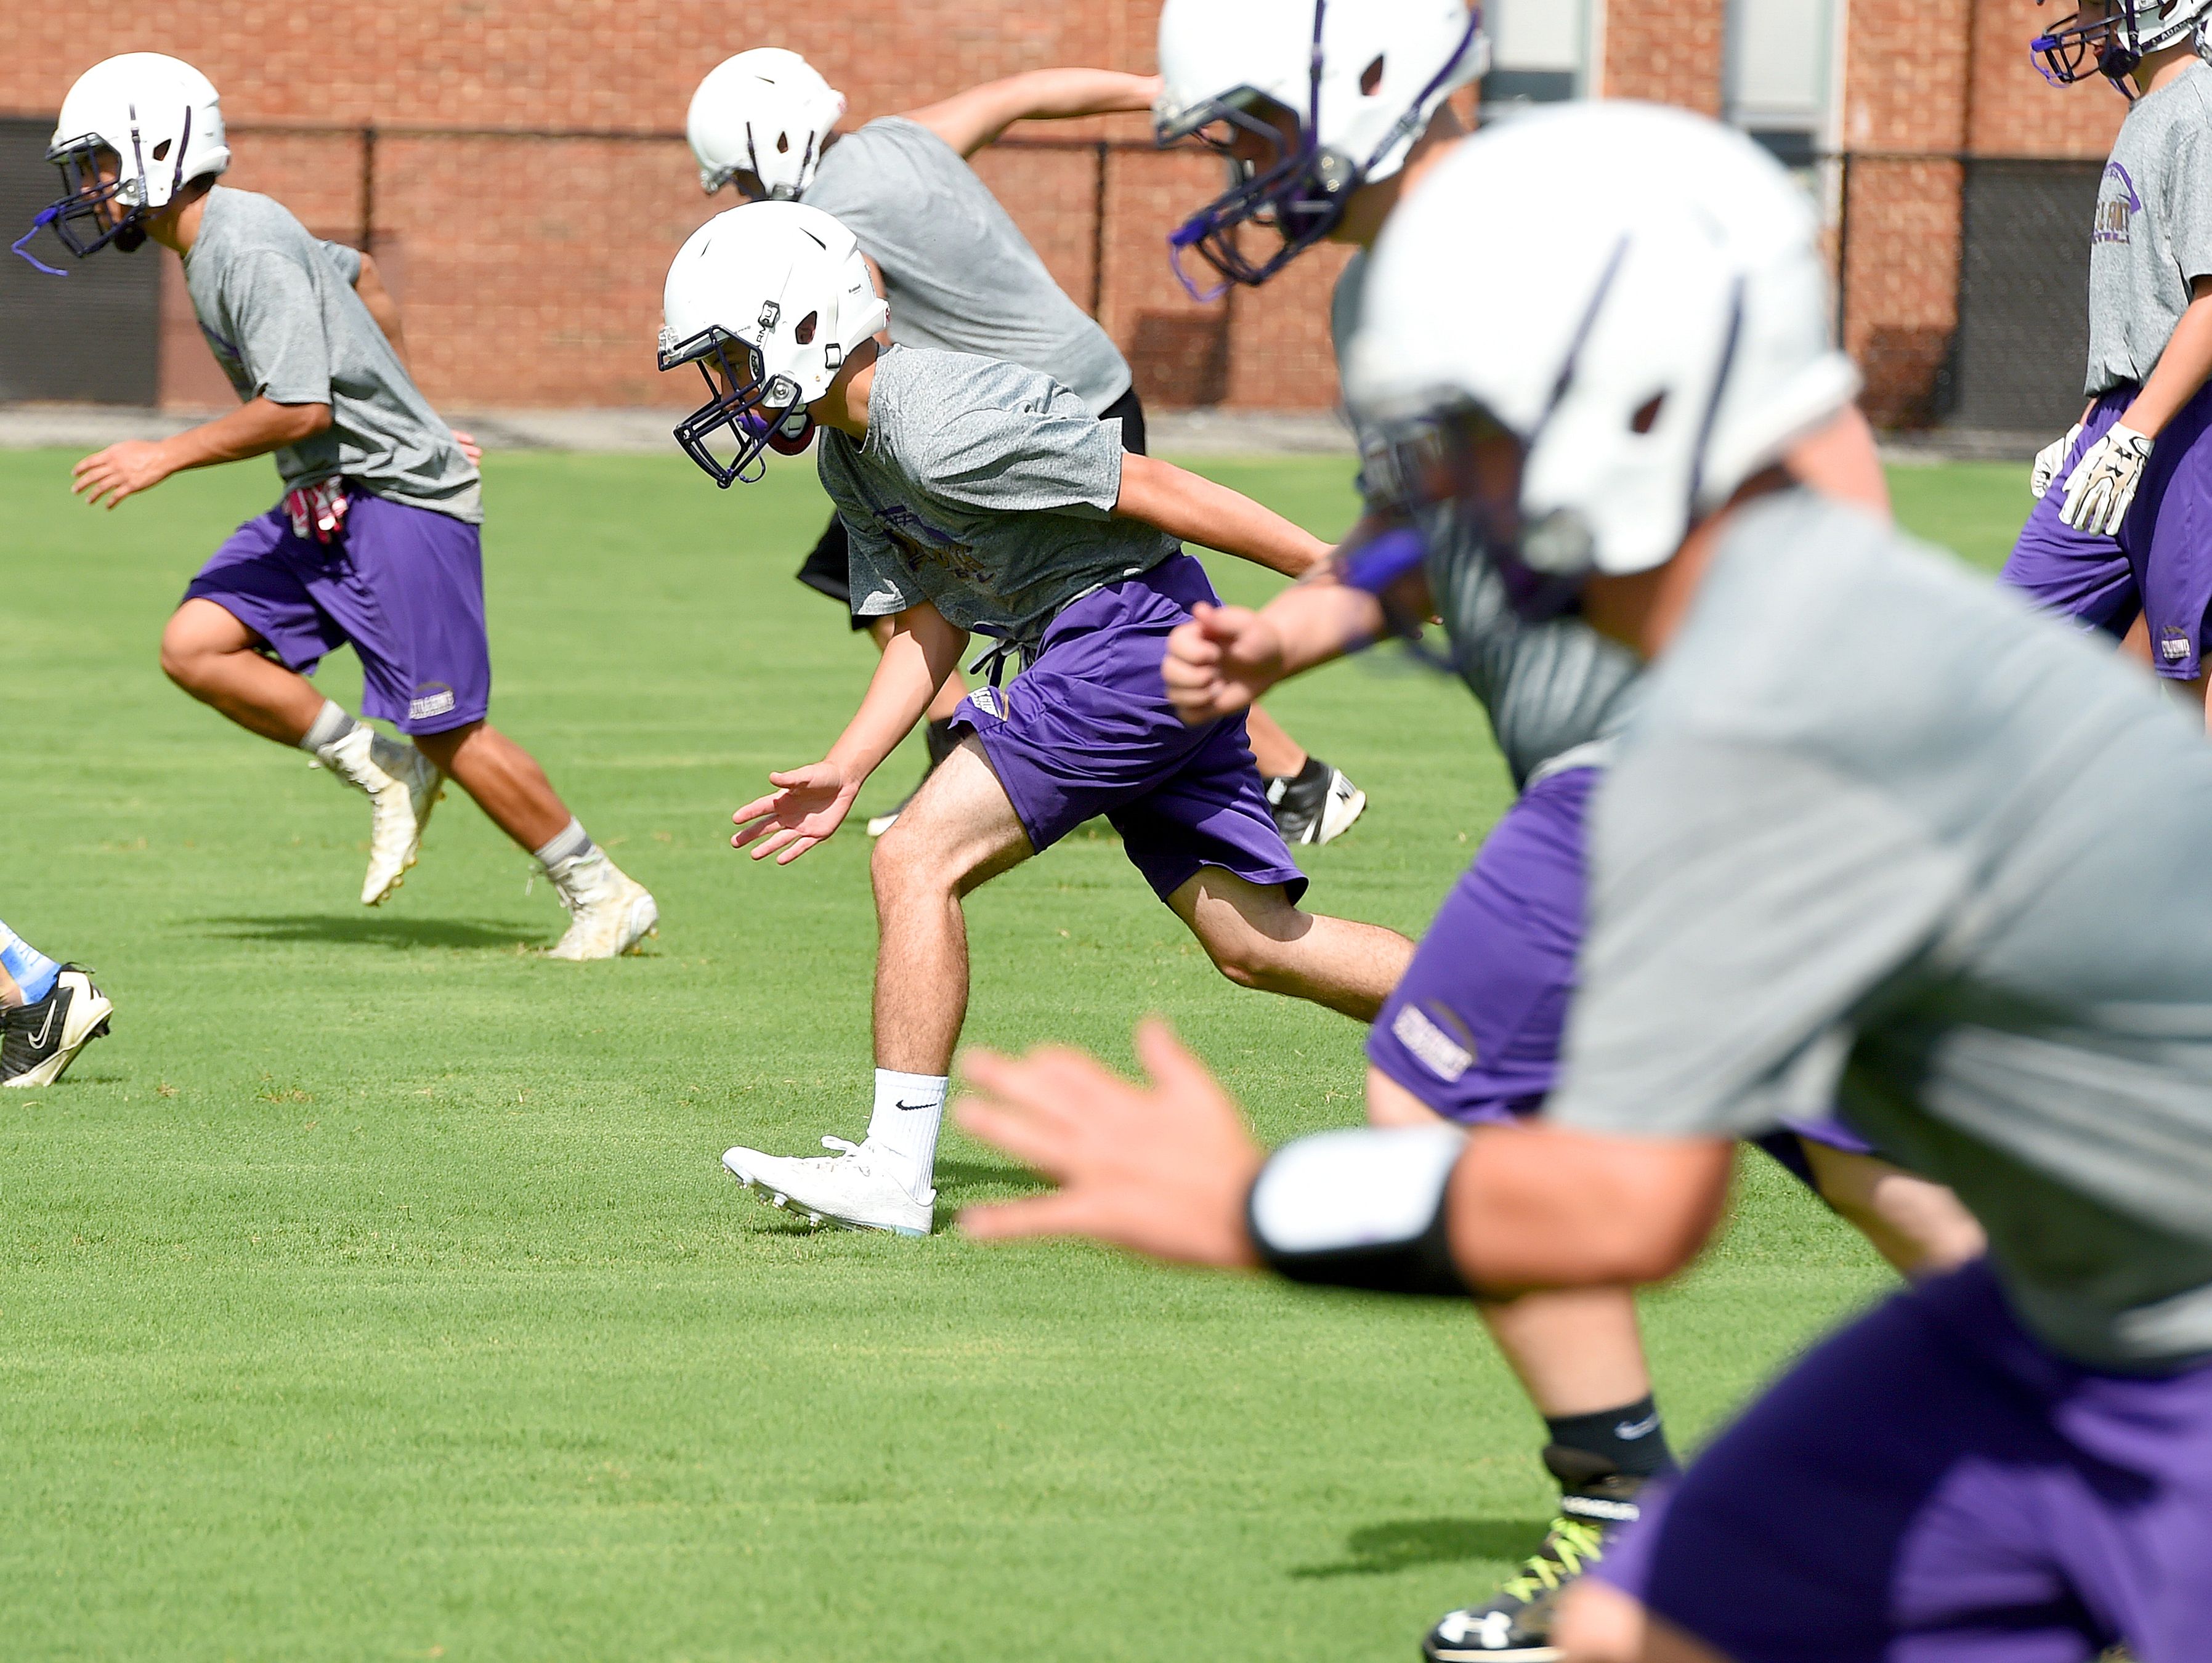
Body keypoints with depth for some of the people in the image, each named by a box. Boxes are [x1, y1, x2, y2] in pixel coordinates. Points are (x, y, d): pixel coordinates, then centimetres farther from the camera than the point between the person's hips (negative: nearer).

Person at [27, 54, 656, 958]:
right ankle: (382, 773, 8)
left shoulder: (247, 249, -20)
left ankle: (606, 897, 10)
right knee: (195, 648, -3)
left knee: (448, 732, -4)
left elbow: (302, 408, -26)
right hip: (324, 507, 10)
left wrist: (168, 456, -19)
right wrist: (398, 416, 33)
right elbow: (364, 282, 26)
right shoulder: (232, 234, 10)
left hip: (398, 502, -10)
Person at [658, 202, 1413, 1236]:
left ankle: (895, 1175, -11)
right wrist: (843, 772, 5)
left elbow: (1153, 490, -18)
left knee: (917, 863, -13)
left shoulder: (938, 425, -21)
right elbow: (927, 625, 16)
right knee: (1256, 944, 12)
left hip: (1130, 633, -10)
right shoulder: (849, 459, 11)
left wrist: (1335, 573, -15)